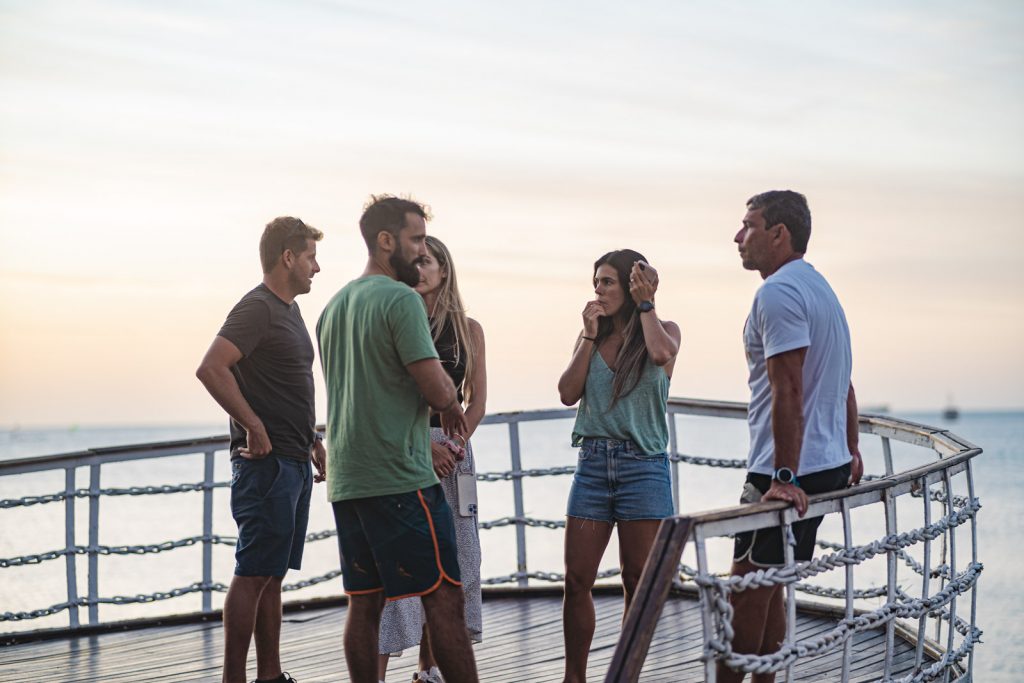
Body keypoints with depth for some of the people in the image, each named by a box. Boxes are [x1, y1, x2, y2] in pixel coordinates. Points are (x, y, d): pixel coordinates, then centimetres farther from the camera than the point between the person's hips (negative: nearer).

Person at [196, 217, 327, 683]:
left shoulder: (289, 310, 18)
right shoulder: (256, 308, -12)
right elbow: (211, 369, -23)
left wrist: (312, 439, 21)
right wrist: (254, 427, -21)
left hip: (293, 462, 9)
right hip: (266, 462, -9)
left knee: (273, 574, 12)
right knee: (253, 575, -7)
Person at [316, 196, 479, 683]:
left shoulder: (334, 305, 17)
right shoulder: (401, 299, -10)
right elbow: (439, 390, -17)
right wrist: (452, 407, 6)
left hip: (345, 478, 8)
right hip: (399, 476, -8)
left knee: (364, 603, 10)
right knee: (443, 598, -4)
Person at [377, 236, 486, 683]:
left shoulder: (468, 329, 10)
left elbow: (476, 402, 8)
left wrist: (454, 444, -8)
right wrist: (424, 446, -13)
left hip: (452, 450, 4)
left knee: (451, 562, 4)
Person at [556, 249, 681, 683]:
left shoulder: (664, 329, 2)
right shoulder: (590, 337, 12)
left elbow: (661, 355, -22)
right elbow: (567, 394, 0)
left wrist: (644, 304, -12)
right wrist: (590, 336, -2)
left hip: (642, 464, -3)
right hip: (592, 463, 3)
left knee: (637, 581, 3)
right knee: (577, 581, 0)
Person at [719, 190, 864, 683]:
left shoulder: (778, 291, -15)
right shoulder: (820, 287, 18)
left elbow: (788, 390, -23)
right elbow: (842, 383, 24)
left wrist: (784, 478, -24)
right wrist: (851, 452, 28)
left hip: (787, 474, -10)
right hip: (830, 466, 10)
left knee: (746, 594, -4)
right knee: (767, 590, 16)